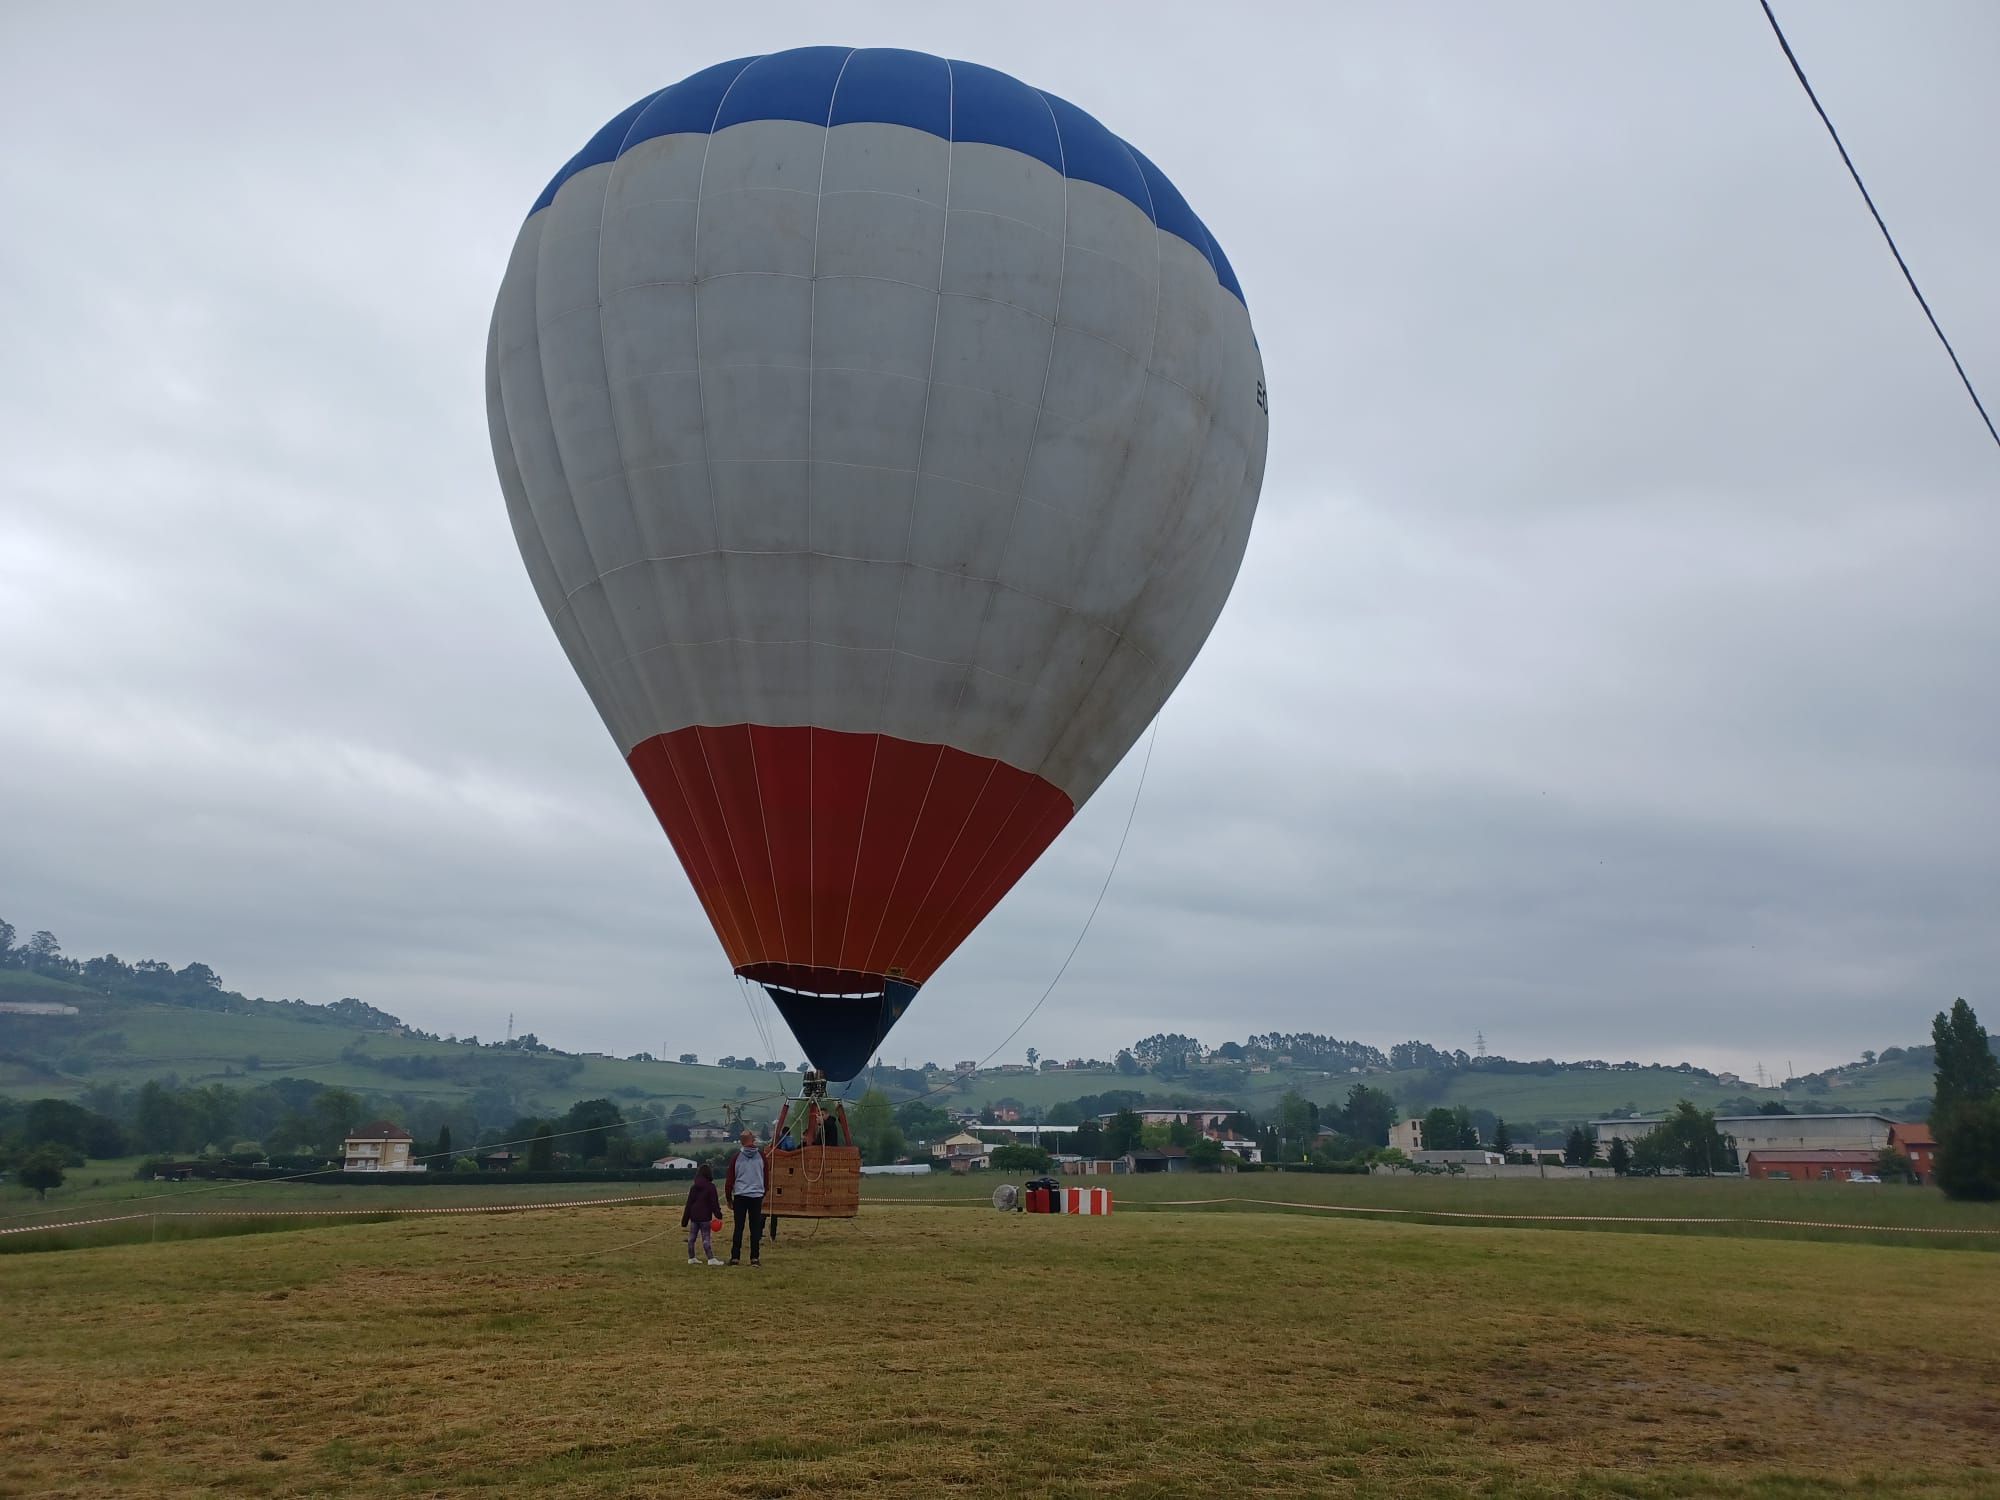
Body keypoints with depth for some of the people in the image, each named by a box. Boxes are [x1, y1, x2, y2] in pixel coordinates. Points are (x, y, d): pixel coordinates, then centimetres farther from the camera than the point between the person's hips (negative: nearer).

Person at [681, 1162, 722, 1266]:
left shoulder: (693, 1187, 8)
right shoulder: (710, 1187, -7)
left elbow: (688, 1204, 10)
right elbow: (714, 1202, -10)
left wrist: (685, 1219, 13)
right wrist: (718, 1214, -4)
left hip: (694, 1217, 5)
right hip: (705, 1217, -5)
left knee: (692, 1237, 13)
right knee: (706, 1238, -6)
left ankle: (691, 1258, 19)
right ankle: (711, 1259, -8)